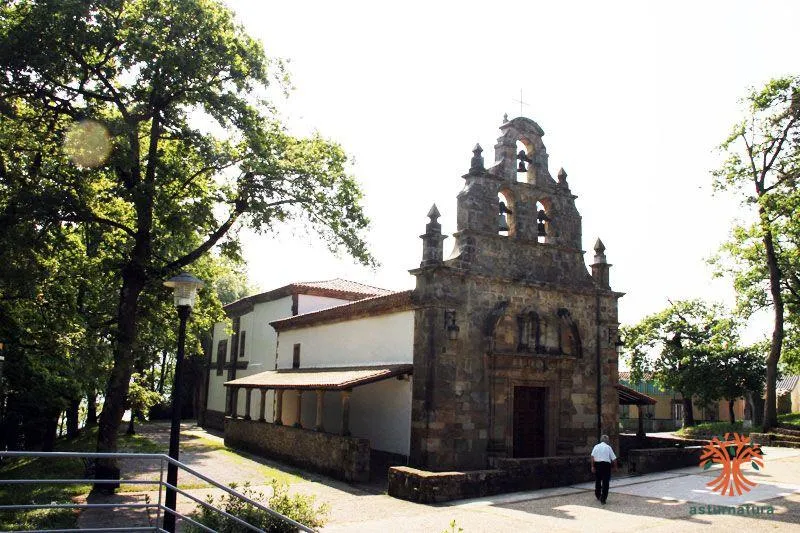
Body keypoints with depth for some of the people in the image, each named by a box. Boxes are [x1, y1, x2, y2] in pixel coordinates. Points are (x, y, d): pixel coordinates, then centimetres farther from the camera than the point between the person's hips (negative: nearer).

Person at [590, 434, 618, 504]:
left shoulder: (596, 446, 5)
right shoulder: (608, 447, 1)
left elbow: (592, 456, -5)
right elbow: (614, 459, 0)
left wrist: (593, 466, -4)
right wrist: (615, 467, 12)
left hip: (597, 464, 2)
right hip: (606, 465, -2)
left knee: (598, 481, 19)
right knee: (605, 482, 2)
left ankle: (598, 496, 35)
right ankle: (603, 499, -1)